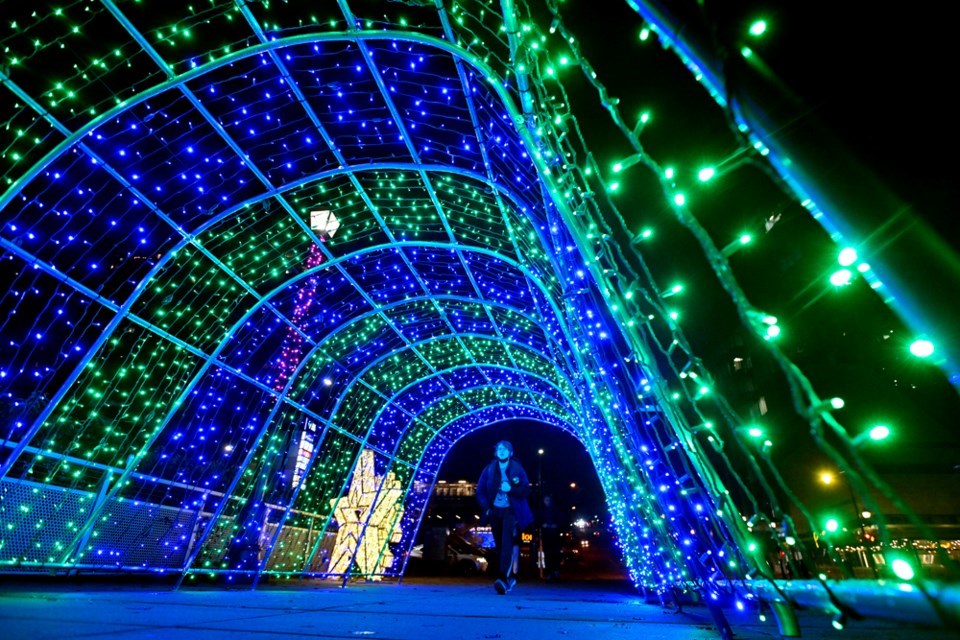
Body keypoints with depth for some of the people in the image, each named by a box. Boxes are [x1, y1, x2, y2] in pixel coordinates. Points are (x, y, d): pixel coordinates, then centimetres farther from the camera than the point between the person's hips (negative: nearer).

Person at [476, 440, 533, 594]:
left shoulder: (518, 469, -3)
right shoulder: (489, 470, 1)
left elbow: (526, 491, -5)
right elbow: (480, 491, 3)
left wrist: (511, 488, -22)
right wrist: (486, 508, -9)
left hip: (510, 511, -3)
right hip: (495, 511, 3)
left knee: (507, 544, -18)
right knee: (499, 546, 10)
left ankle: (503, 578, -24)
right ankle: (510, 577, 26)